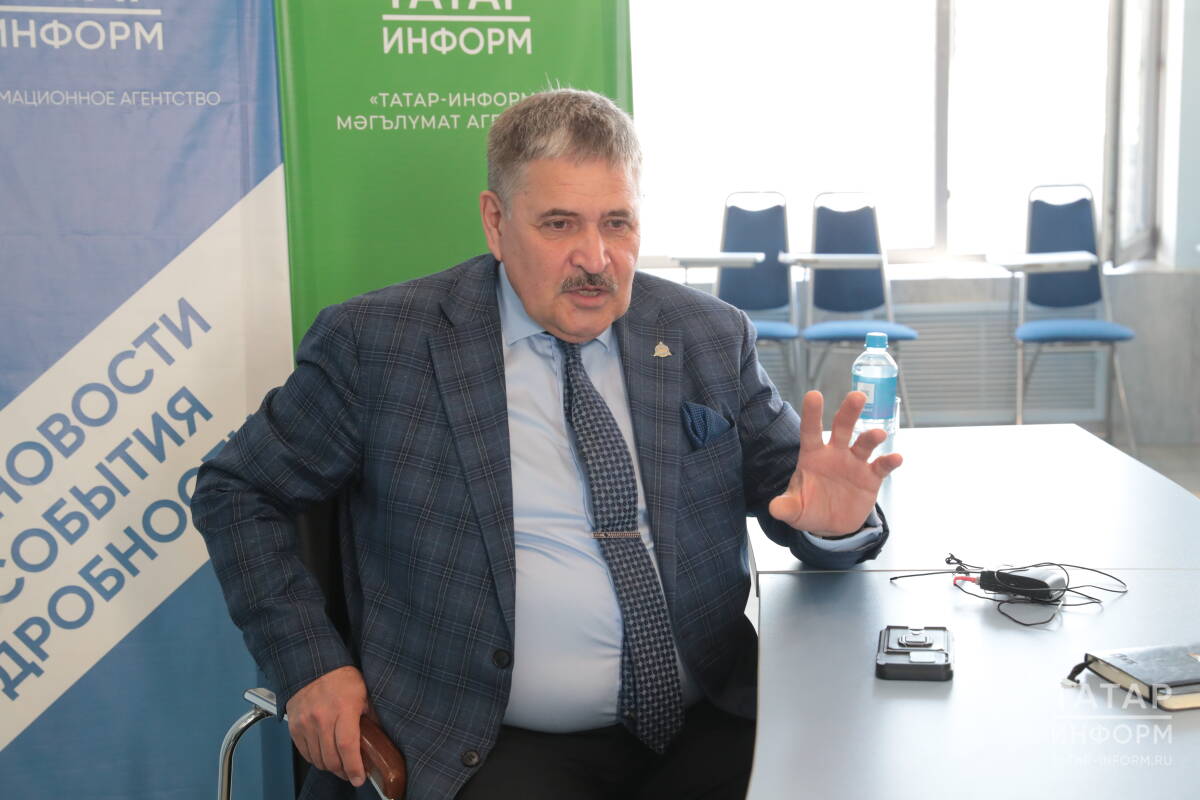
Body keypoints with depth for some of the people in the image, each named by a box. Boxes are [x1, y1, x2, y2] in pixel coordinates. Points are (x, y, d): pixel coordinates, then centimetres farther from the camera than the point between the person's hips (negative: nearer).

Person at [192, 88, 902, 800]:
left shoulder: (712, 337, 6)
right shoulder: (377, 343, -3)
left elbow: (786, 486, 11)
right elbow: (238, 490, 4)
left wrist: (833, 520, -14)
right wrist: (310, 666, -7)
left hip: (711, 729, 3)